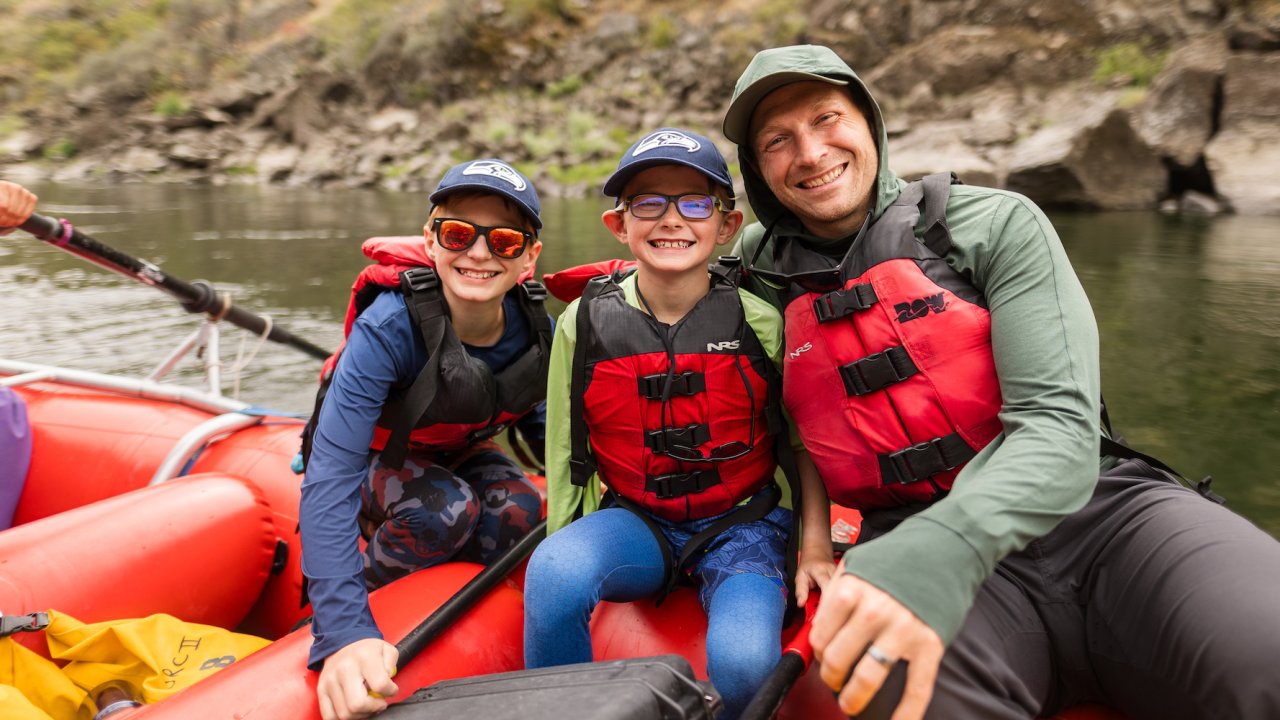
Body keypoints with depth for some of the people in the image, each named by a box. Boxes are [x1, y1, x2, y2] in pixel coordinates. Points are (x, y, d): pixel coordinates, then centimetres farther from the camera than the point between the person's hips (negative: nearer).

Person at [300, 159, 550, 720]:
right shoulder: (390, 328, -37)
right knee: (447, 507, -33)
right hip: (375, 463, -4)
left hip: (456, 455, 4)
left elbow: (544, 431, -1)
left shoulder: (535, 331, -22)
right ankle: (369, 606, -4)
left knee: (518, 510, -26)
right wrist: (344, 632, -54)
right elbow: (330, 476, -44)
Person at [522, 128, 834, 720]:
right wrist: (564, 545, 2)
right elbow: (565, 450, 4)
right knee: (552, 574, -32)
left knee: (744, 664, -28)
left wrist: (815, 546, 0)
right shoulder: (585, 323, -4)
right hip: (634, 520, 1)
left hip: (742, 523, 0)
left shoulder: (762, 323, -6)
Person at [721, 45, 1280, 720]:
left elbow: (1060, 427, -11)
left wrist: (946, 545, -32)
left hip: (1102, 510, 0)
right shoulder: (760, 265, 9)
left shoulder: (996, 224, 0)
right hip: (919, 541, 1)